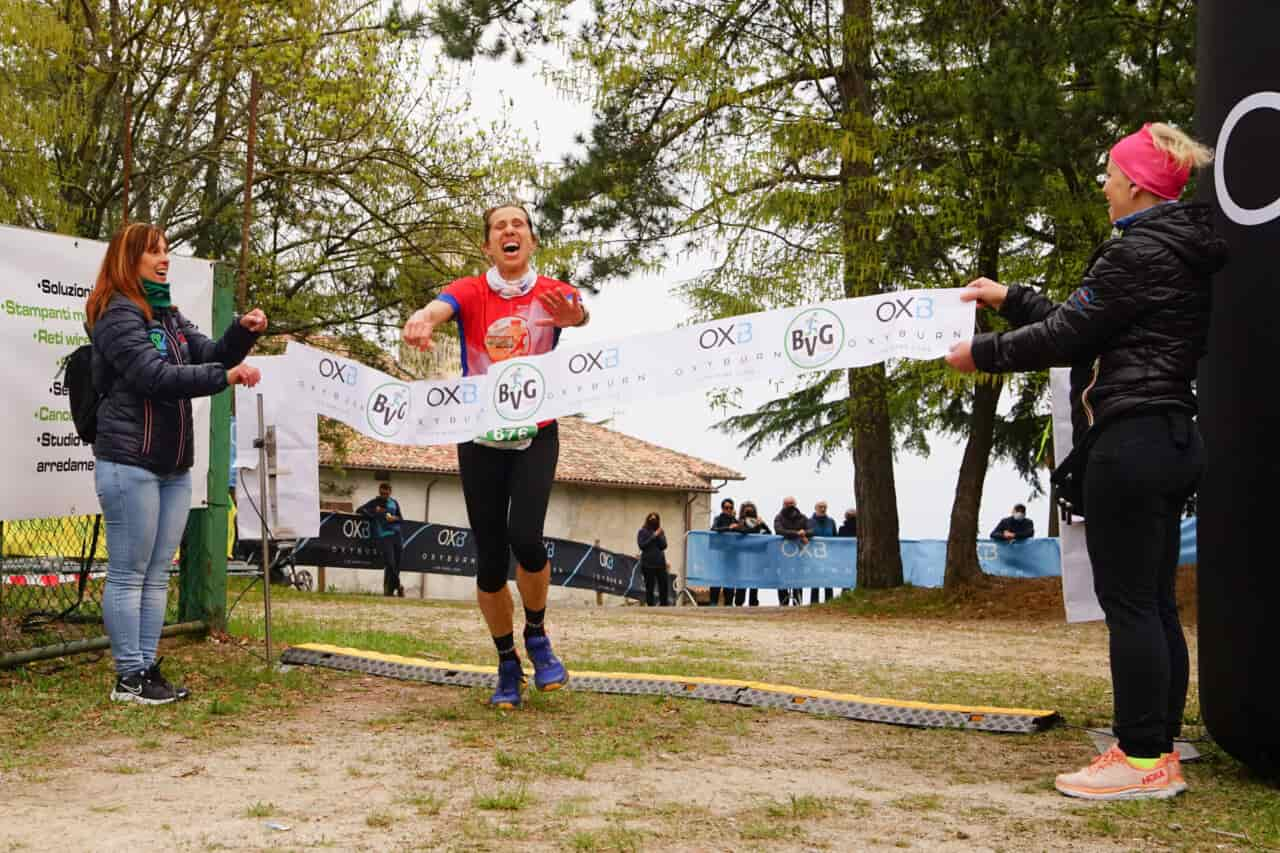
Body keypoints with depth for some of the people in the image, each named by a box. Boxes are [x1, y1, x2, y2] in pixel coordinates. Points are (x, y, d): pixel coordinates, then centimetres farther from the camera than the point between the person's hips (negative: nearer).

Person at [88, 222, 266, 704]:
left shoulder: (170, 316, 17)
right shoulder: (117, 315, -9)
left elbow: (210, 356, 15)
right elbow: (155, 375, -20)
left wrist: (243, 333, -4)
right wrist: (225, 377, -24)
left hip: (174, 466, 8)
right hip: (129, 463, -8)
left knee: (157, 574, 10)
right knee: (128, 574, -3)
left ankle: (147, 668, 16)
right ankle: (129, 679, 2)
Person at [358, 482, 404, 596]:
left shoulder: (394, 503, 18)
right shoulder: (374, 503, 7)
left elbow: (401, 518, 20)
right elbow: (359, 510, 1)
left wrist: (395, 518, -3)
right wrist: (374, 511, -10)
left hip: (396, 535, 4)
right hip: (383, 536, -4)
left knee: (397, 564, 1)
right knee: (390, 563, -15)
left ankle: (389, 590, 14)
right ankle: (397, 586, 2)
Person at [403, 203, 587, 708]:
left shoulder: (552, 294, -1)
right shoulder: (470, 293, -2)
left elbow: (580, 313, -24)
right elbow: (437, 309, -23)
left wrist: (572, 316, -50)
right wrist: (421, 322, -48)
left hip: (535, 435, -1)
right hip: (480, 438, 1)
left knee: (525, 536, -21)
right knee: (490, 557, 2)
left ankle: (537, 635, 7)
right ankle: (507, 665, 21)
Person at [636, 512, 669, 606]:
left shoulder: (660, 532, 10)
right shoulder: (642, 532, 3)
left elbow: (664, 546, 2)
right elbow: (642, 545, -8)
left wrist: (659, 536, -12)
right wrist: (653, 536, -11)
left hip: (660, 563, 3)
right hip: (648, 563, -3)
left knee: (663, 586, -2)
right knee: (649, 586, -2)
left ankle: (664, 605, 3)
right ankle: (650, 606, 1)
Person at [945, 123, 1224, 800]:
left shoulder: (1138, 252, -13)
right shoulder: (1180, 251, 17)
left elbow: (1064, 336, -11)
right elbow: (1084, 324, 22)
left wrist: (982, 353, 2)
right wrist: (1010, 299, 28)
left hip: (1130, 440, -10)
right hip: (1169, 439, 10)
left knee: (1127, 601, -6)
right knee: (1154, 603, 11)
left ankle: (1142, 759, -2)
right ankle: (1161, 750, 17)